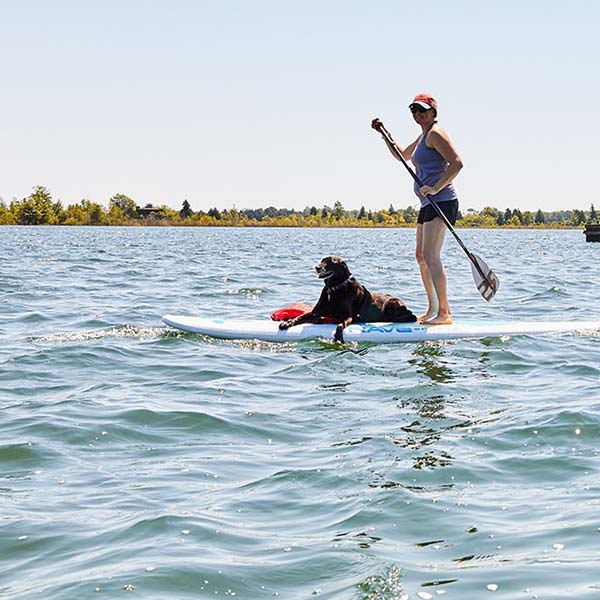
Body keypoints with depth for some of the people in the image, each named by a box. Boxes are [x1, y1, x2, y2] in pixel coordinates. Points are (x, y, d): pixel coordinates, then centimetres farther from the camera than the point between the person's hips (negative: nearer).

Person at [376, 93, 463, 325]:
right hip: (429, 203, 11)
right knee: (421, 256, 11)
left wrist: (436, 188, -24)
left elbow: (457, 163, -19)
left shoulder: (435, 133, -9)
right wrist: (385, 134, 28)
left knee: (430, 256, -16)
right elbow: (402, 155, 38)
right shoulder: (424, 136, 21)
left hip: (441, 201, -11)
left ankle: (444, 312, -17)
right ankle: (433, 310, 16)